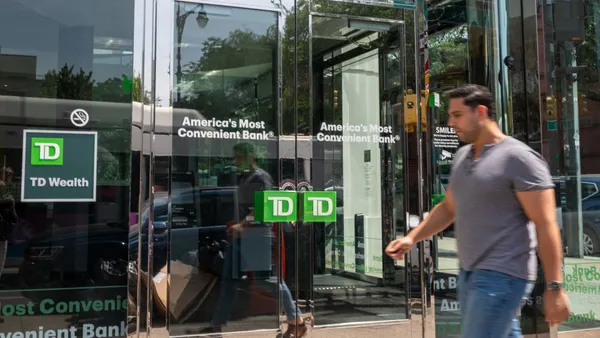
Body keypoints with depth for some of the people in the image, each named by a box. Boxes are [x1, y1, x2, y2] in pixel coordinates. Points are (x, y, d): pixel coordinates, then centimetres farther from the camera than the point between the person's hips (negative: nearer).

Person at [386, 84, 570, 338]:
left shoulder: (519, 158, -13)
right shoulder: (462, 156, 10)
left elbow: (546, 225, -15)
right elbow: (448, 209, 20)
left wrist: (554, 287, -16)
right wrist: (412, 238, 8)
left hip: (502, 277, -8)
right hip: (469, 273, 8)